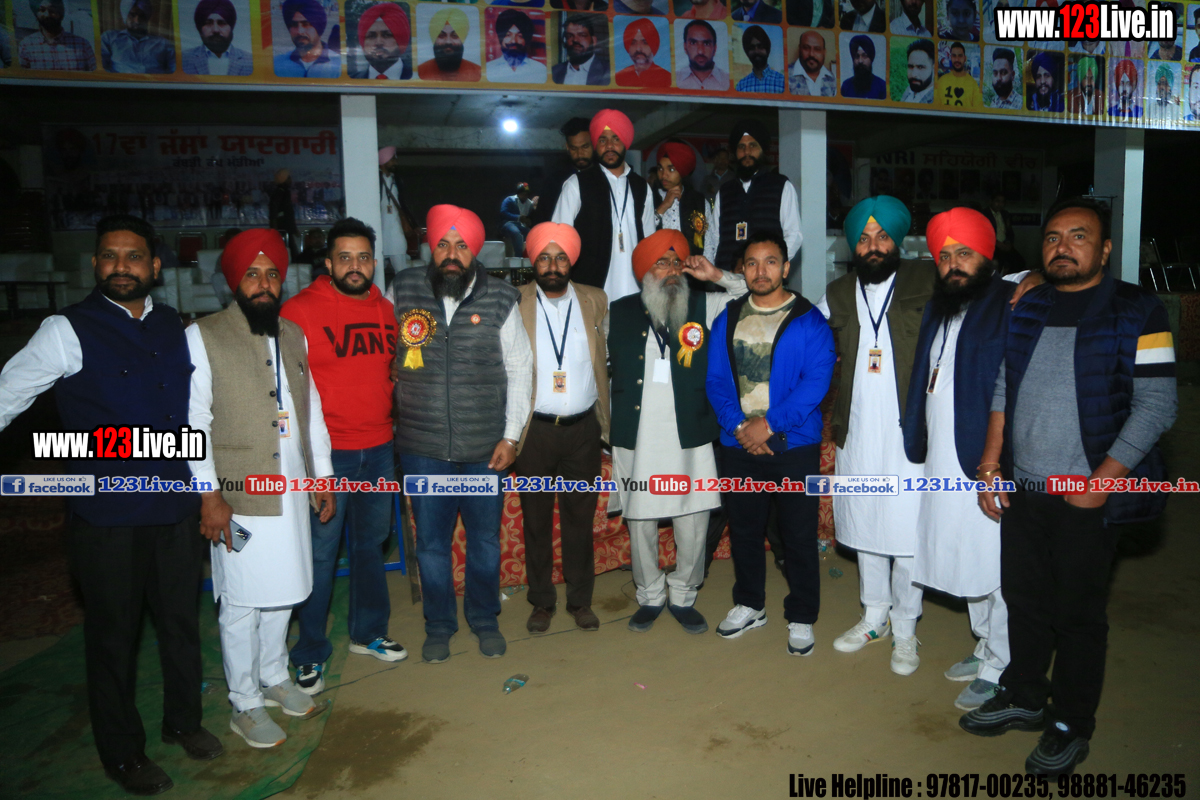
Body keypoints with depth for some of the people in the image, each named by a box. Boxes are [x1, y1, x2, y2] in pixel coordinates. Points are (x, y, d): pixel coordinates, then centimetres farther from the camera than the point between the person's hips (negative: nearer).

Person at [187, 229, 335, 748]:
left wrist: (322, 476, 12)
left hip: (292, 489, 5)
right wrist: (209, 495, -13)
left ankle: (274, 678, 36)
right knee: (242, 602, 4)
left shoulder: (294, 335, 10)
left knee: (283, 591, 16)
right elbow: (194, 421, -10)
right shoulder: (203, 337, -6)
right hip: (239, 494, -5)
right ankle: (244, 705, 21)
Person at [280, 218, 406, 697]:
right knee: (320, 553, 1)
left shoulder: (385, 310, 8)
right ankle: (310, 653, 18)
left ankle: (368, 633, 34)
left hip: (378, 448, 5)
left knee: (371, 542, 17)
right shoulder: (300, 310, -8)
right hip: (325, 451, -5)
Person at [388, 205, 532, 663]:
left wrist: (511, 436, -2)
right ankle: (439, 626, 32)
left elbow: (519, 368, 1)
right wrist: (390, 416, 4)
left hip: (485, 448, 0)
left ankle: (484, 620, 35)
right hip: (423, 449, 0)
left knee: (485, 538, 13)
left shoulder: (500, 300, -3)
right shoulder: (403, 292, -1)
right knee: (431, 542, 12)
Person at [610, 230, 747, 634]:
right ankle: (650, 596, 30)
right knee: (640, 524, 9)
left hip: (690, 439, 0)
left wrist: (718, 277, -7)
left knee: (692, 524, 5)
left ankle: (683, 596, 27)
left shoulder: (704, 306, 4)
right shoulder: (619, 312, 6)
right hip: (635, 440, 0)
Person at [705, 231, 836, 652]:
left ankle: (801, 617, 21)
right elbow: (716, 379, 4)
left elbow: (816, 380, -12)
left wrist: (769, 424, -17)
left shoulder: (809, 320, -4)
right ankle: (749, 604, 33)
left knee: (799, 534, 4)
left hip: (794, 445, -3)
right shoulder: (727, 319, 8)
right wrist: (739, 426, -11)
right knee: (744, 527, 14)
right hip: (739, 444, 4)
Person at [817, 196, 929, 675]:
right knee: (863, 528, 15)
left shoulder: (926, 285, -3)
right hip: (856, 434, 4)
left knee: (906, 533, 1)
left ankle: (905, 630, 20)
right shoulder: (839, 294, 10)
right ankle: (874, 616, 33)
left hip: (908, 433, -4)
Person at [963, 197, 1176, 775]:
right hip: (1021, 489, 5)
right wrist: (989, 465, 5)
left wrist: (1101, 481, -15)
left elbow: (1156, 406, -10)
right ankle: (1023, 698, 35)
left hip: (1089, 498, -4)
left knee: (1078, 613, 7)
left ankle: (1072, 725, 26)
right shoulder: (1024, 309, 8)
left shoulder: (1136, 313, -6)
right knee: (1024, 599, 16)